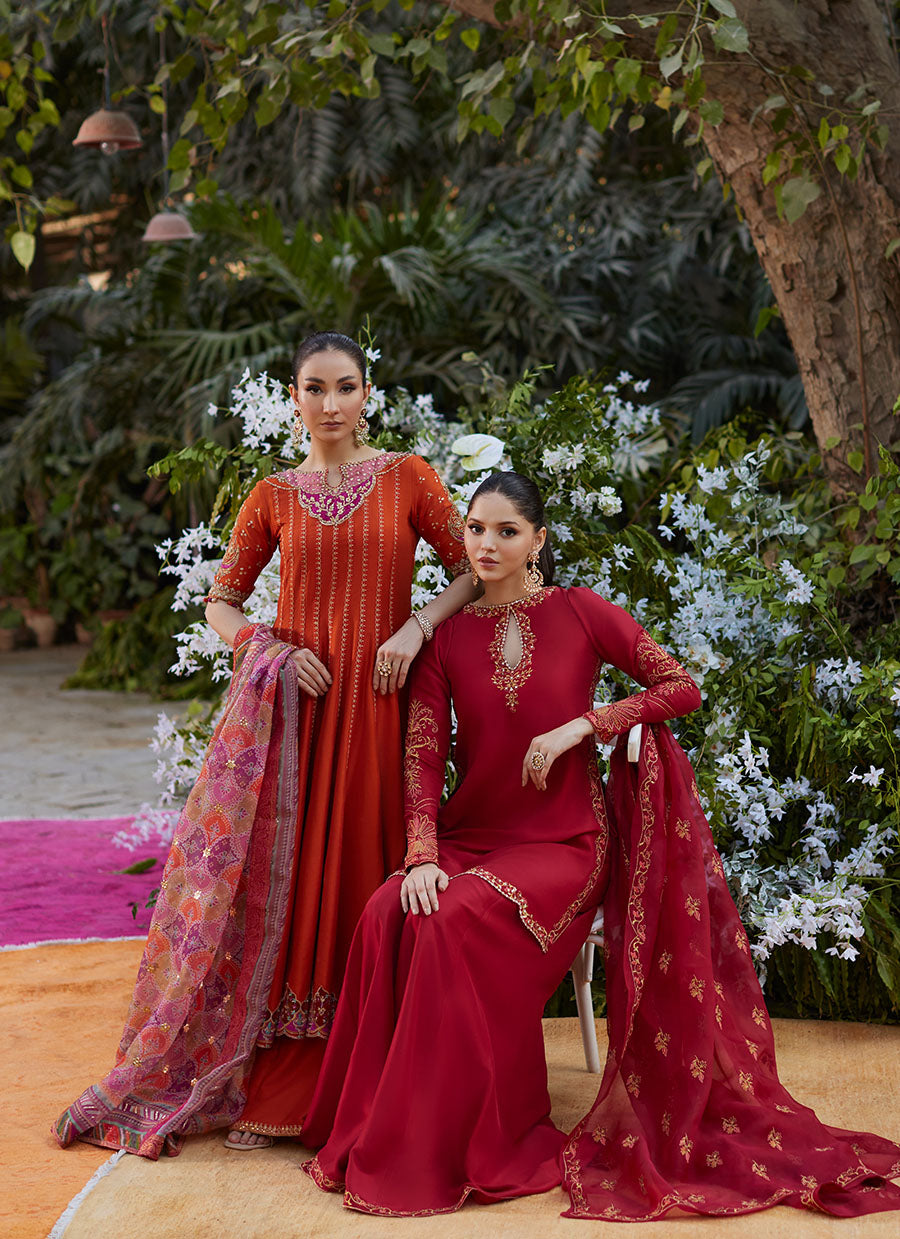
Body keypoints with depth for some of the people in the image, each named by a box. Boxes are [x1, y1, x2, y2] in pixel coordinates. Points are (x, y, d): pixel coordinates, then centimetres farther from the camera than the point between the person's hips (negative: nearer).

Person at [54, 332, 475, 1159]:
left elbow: (474, 570, 5)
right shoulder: (274, 497, 8)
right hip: (289, 702, 1)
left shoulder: (409, 479, 4)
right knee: (270, 876, -2)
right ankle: (260, 1087, 8)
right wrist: (269, 648, -6)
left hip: (376, 704, -1)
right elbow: (221, 601, 12)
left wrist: (417, 625, -10)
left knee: (357, 875, 0)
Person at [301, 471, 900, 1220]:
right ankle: (374, 1131, -15)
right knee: (388, 914, -28)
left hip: (564, 842, -3)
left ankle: (465, 1149, -20)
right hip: (471, 834, 3)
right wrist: (422, 856, -16)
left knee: (458, 923, -32)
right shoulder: (448, 636, 6)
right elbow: (423, 752, -1)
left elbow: (682, 687, -1)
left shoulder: (581, 615, -1)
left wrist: (580, 726, -12)